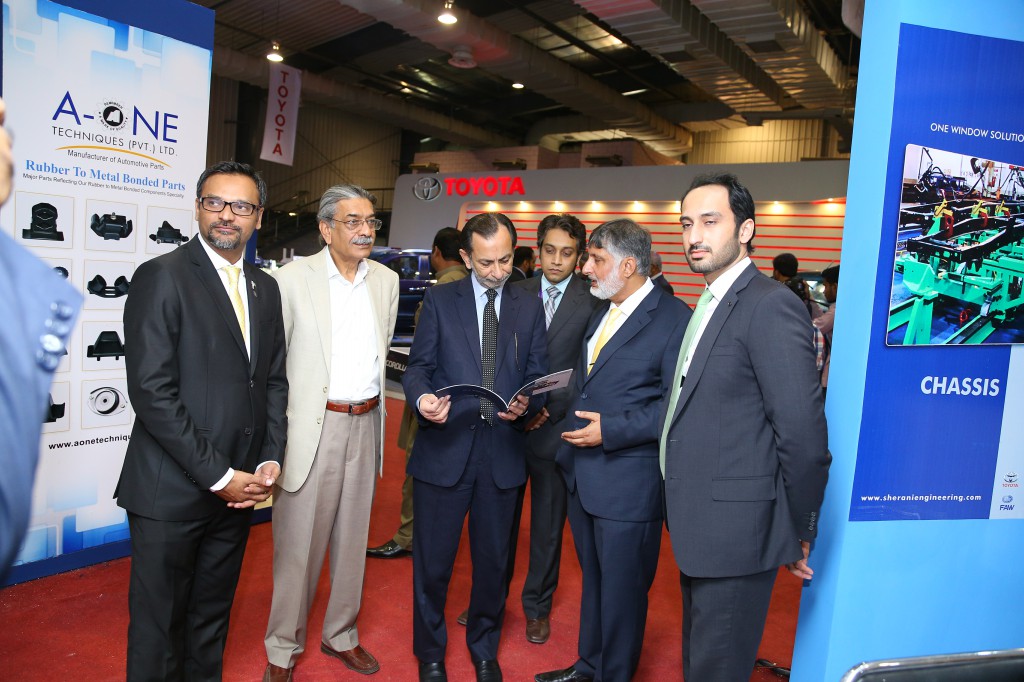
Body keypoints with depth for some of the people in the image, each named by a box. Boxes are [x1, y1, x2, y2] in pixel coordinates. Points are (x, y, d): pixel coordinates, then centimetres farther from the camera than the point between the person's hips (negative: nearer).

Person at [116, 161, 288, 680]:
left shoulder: (266, 288, 10)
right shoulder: (161, 276, -10)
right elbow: (151, 391, -17)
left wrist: (270, 461, 0)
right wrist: (218, 474, -16)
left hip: (238, 487, 6)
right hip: (171, 491, -5)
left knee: (213, 616, 20)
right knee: (159, 624, 11)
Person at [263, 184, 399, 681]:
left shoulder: (386, 280, 7)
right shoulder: (294, 277, -7)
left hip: (365, 426, 5)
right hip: (311, 426, -4)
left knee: (352, 538, 16)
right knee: (298, 543, 6)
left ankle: (341, 635, 35)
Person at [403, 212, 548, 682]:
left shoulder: (530, 308, 6)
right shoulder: (439, 301, 2)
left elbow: (537, 376, 4)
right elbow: (418, 366, -1)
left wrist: (526, 405, -18)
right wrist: (422, 397, -22)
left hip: (503, 452, 2)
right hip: (444, 448, -1)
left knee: (492, 560, 17)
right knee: (433, 560, 10)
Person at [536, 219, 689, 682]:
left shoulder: (674, 319, -16)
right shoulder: (601, 313, 11)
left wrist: (611, 430, -21)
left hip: (628, 483, -8)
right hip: (583, 474, 8)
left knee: (621, 589, 9)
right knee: (593, 579, 23)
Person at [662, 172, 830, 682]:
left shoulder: (770, 306, -19)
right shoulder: (707, 306, 12)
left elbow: (804, 434, -21)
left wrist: (798, 533, -11)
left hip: (734, 532, -9)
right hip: (700, 526, 9)